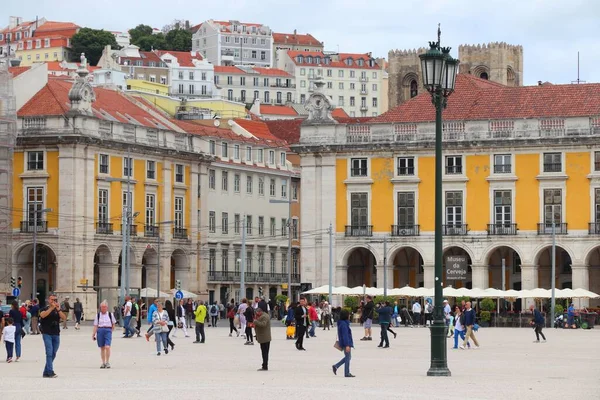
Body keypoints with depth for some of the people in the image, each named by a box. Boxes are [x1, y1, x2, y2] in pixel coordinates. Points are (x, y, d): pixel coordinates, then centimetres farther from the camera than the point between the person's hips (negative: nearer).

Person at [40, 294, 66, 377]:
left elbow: (64, 318, -3)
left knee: (53, 354, 7)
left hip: (56, 334, 5)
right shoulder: (45, 309, 3)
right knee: (49, 353, -14)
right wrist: (52, 308, -21)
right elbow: (42, 315, -19)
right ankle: (50, 372, -18)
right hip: (47, 334, -5)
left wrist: (58, 310, -15)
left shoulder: (58, 310, 13)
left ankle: (46, 373, 15)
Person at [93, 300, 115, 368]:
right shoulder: (98, 315, 5)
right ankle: (103, 363, 15)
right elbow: (95, 325, 5)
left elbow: (113, 323, 15)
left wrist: (111, 330, 9)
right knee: (102, 348, 7)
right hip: (100, 330, 2)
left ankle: (107, 362, -6)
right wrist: (94, 334, -1)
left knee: (107, 347, -15)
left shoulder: (110, 315, 5)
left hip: (108, 330, -2)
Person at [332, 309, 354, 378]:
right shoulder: (344, 324, -20)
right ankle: (347, 373, 6)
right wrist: (347, 345, -25)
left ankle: (335, 366, 17)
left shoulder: (342, 323, 11)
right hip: (346, 343, -10)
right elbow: (345, 335, -24)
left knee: (348, 357, 18)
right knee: (348, 357, -1)